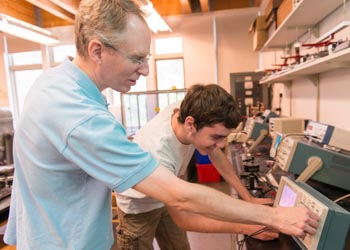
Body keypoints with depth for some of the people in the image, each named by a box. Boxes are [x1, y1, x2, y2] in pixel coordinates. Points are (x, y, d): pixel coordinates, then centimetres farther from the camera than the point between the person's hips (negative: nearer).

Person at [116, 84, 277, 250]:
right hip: (138, 207, -5)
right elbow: (184, 220, -28)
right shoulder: (157, 153, -42)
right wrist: (245, 228, -27)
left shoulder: (189, 109, -24)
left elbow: (216, 155, -6)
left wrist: (248, 198, -6)